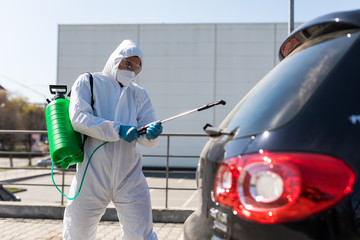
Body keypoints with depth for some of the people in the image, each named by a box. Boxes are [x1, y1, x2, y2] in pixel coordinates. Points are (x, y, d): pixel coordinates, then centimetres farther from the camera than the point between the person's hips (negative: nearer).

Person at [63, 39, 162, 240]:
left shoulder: (139, 94, 13)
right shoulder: (88, 82, 5)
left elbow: (148, 140, 5)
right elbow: (78, 118, -11)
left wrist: (151, 133, -20)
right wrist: (118, 130, -19)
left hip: (129, 180, 2)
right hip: (92, 177, -2)